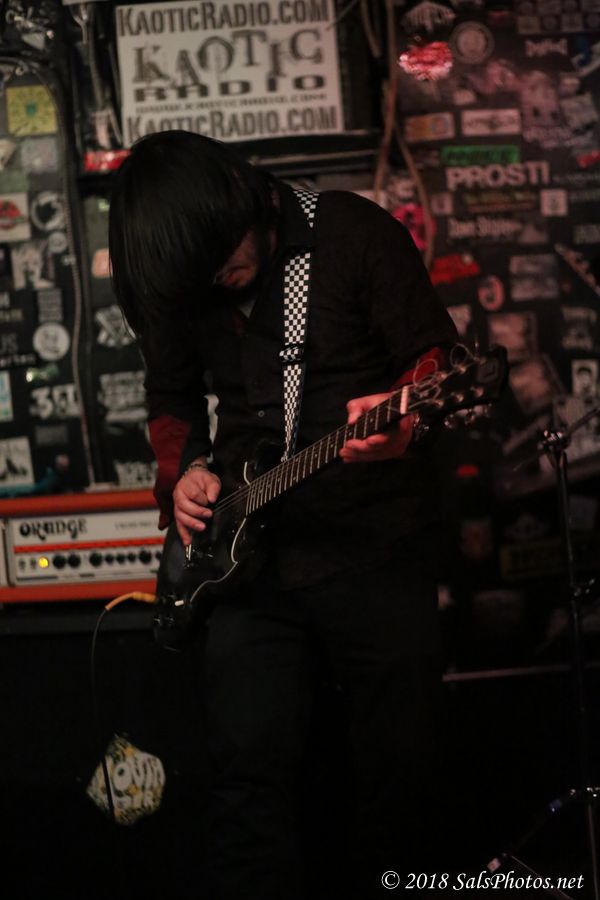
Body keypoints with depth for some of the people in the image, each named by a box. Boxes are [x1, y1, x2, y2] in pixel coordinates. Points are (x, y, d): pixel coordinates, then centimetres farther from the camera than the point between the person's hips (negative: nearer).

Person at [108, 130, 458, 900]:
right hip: (249, 550, 3)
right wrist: (181, 473, 0)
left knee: (394, 758, 4)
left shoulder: (356, 235, -8)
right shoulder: (171, 277, 4)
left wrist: (402, 414, -26)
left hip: (377, 542, -2)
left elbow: (438, 353, -6)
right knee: (250, 764, -3)